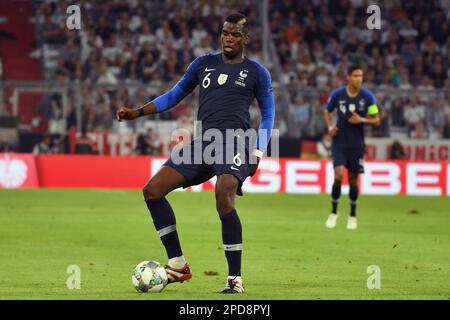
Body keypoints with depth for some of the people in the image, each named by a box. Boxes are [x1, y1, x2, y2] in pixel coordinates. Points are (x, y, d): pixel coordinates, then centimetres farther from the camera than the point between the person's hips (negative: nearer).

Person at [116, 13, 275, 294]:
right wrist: (137, 113, 14)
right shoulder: (203, 64, 16)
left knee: (224, 197, -31)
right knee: (152, 191, -6)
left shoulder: (256, 72, 7)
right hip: (203, 143, 5)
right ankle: (178, 265, 4)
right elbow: (175, 94, 25)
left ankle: (236, 279, -23)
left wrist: (258, 154, 1)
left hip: (235, 143, -5)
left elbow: (268, 114, 13)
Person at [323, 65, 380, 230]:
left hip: (357, 144, 1)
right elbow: (327, 111, 12)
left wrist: (362, 120, -19)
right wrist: (330, 126, -6)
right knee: (338, 175, -15)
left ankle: (352, 216, 21)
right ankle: (334, 212, 2)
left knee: (353, 179, 5)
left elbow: (376, 120, 0)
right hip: (339, 142, -1)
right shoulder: (337, 94, -4)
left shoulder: (368, 97, -5)